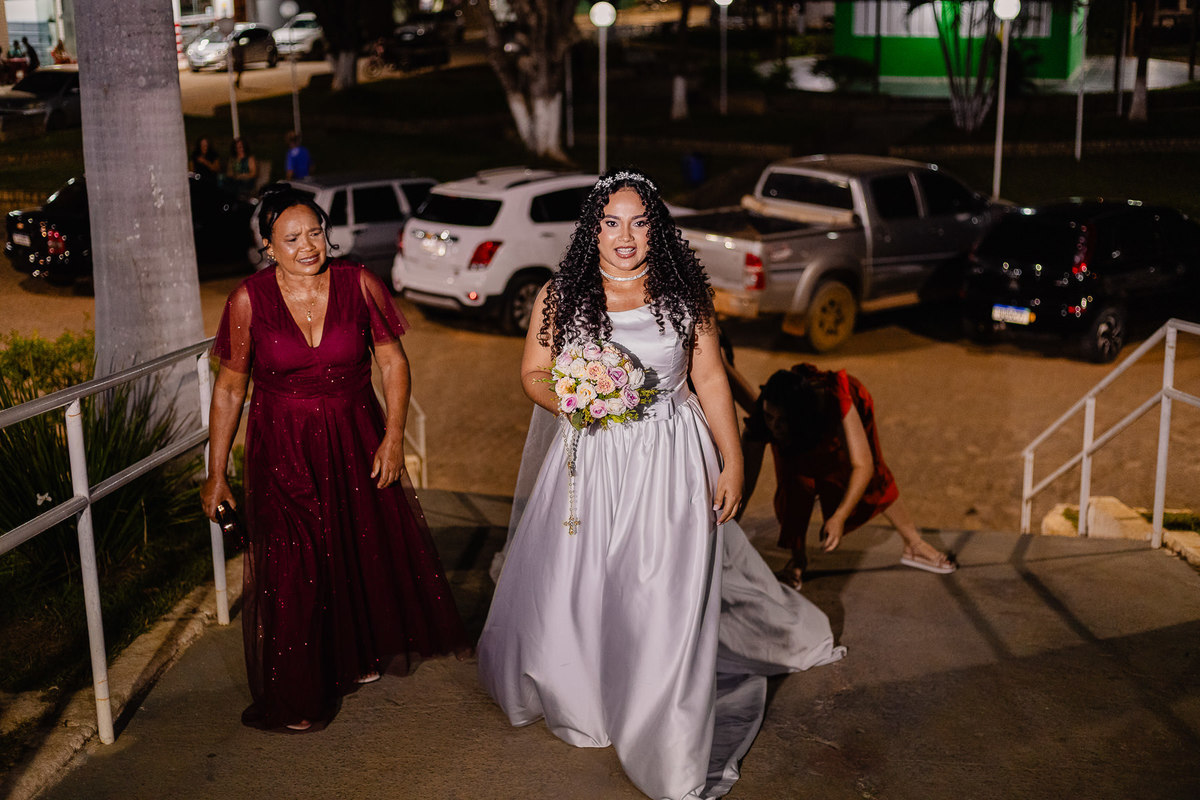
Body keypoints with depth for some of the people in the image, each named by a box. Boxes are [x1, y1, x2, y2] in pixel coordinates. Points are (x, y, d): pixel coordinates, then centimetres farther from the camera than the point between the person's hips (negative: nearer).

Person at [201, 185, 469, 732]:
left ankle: (359, 656, 41)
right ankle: (294, 698, 17)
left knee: (368, 547, 13)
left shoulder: (358, 284, -7)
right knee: (290, 567, -1)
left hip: (356, 439, 2)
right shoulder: (250, 298, -9)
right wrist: (216, 474, -1)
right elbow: (229, 387, -2)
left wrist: (394, 435, -10)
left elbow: (393, 362, 0)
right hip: (283, 450, -2)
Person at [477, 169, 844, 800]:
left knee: (665, 605, -1)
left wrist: (732, 463, 2)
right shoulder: (560, 294, 1)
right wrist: (573, 400, -15)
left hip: (669, 464, -1)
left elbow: (710, 379, 5)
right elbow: (533, 374, 7)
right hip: (587, 463, 1)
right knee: (571, 591, 6)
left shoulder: (683, 292, 2)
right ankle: (580, 698, 37)